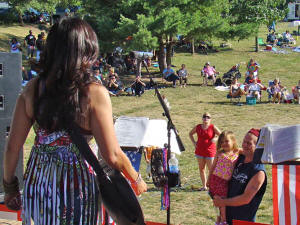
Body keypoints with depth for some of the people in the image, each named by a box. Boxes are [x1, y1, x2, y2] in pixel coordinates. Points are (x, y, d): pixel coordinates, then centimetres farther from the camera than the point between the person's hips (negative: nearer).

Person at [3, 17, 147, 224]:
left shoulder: (33, 88, -5)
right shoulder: (94, 93, -17)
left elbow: (12, 147, -1)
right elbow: (112, 156, -14)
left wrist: (9, 186, 14)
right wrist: (136, 180, 4)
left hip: (36, 183, 4)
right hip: (76, 189, -4)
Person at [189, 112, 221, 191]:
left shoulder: (213, 127, -6)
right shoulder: (198, 127, 4)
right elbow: (190, 134, 20)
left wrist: (215, 139, -22)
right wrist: (194, 142, 8)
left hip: (210, 151, -4)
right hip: (199, 151, 4)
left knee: (211, 169, -2)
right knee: (201, 169, 9)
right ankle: (204, 186, 20)